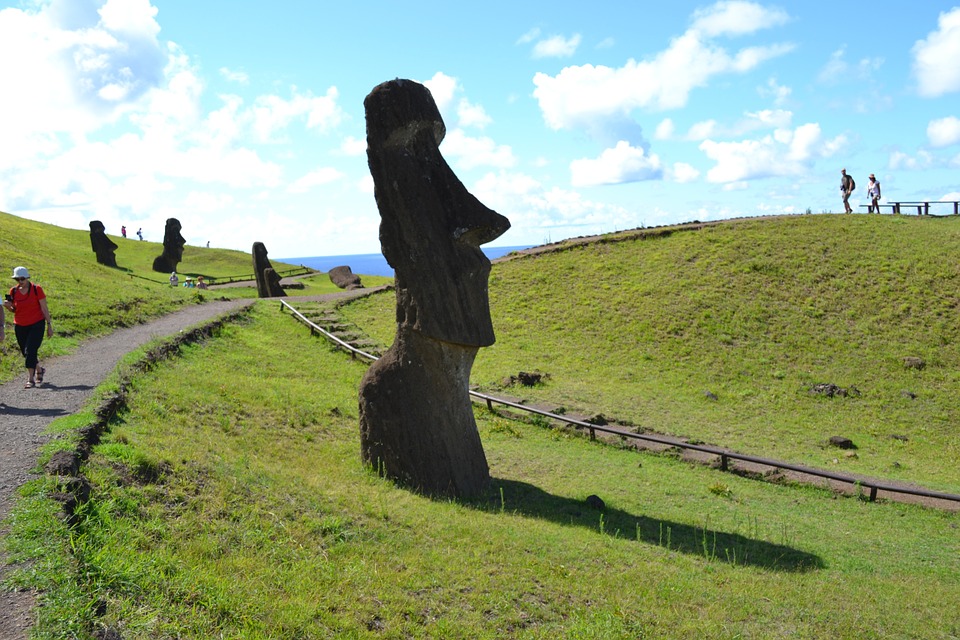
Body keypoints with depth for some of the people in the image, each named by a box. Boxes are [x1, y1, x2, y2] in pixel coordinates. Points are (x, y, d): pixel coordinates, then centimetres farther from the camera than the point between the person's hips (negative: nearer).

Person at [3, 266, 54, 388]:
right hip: (20, 327, 4)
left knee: (30, 351, -15)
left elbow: (44, 308, -4)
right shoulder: (13, 291, 2)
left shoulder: (36, 289, -7)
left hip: (37, 325, -4)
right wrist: (8, 306, -10)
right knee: (26, 354, 12)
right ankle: (39, 370, 38)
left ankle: (31, 379, -11)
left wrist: (49, 325, -5)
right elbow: (14, 310, 13)